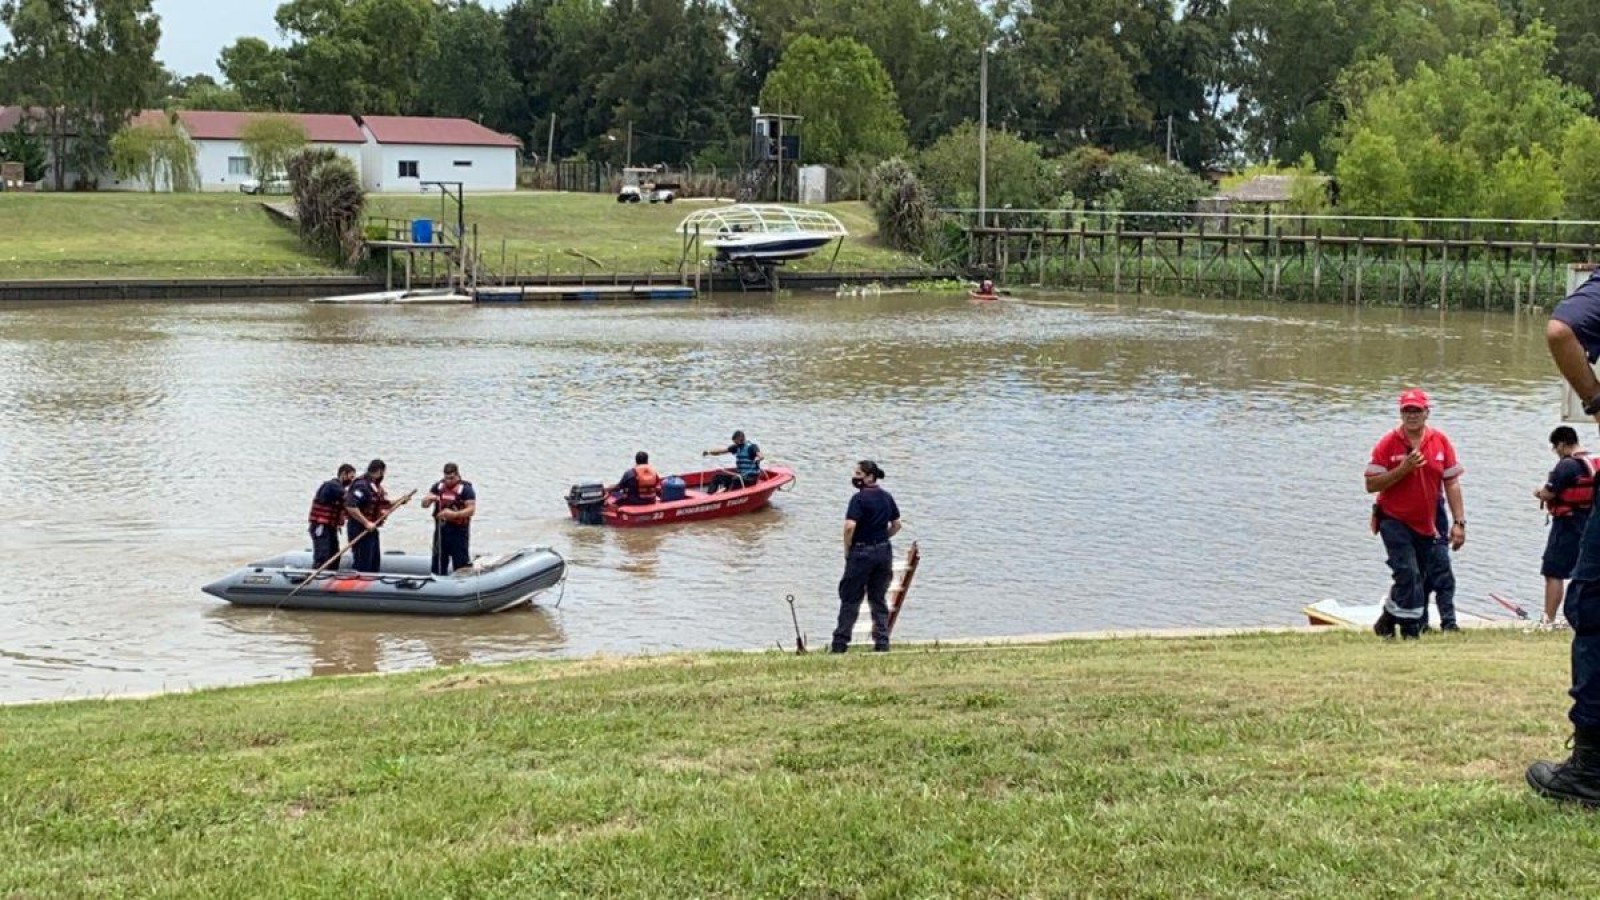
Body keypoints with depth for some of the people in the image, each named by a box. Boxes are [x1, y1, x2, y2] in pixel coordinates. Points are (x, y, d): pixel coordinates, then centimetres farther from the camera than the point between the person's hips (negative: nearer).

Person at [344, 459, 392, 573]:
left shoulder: (376, 486, 12)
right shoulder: (362, 485, -19)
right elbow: (350, 506, -28)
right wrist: (366, 523, -25)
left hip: (370, 528, 10)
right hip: (360, 529, -10)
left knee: (375, 564, 15)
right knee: (362, 564, -8)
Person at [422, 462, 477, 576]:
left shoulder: (466, 489, -6)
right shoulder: (438, 486, 8)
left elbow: (471, 509, -13)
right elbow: (424, 505, 9)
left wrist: (454, 514, -26)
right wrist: (429, 498, -15)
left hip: (459, 531, -5)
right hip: (441, 529, 5)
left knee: (461, 562, -5)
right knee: (438, 562, 12)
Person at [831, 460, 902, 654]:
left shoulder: (860, 498, -14)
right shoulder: (887, 497, 7)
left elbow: (850, 526, -23)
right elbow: (896, 525, 13)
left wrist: (847, 549, -10)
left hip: (862, 552, -6)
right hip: (884, 551, 6)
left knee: (850, 599, 2)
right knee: (879, 599, 13)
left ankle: (840, 643, 5)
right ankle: (882, 642, 10)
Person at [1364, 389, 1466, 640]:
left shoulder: (1440, 442, 1)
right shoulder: (1388, 444, -7)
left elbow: (1451, 483, 3)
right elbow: (1371, 485, -10)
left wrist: (1459, 522, -2)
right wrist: (1403, 469, -21)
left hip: (1427, 524, 4)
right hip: (1394, 521, -4)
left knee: (1418, 577, 11)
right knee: (1408, 573, -16)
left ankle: (1388, 618, 28)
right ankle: (1411, 628, -4)